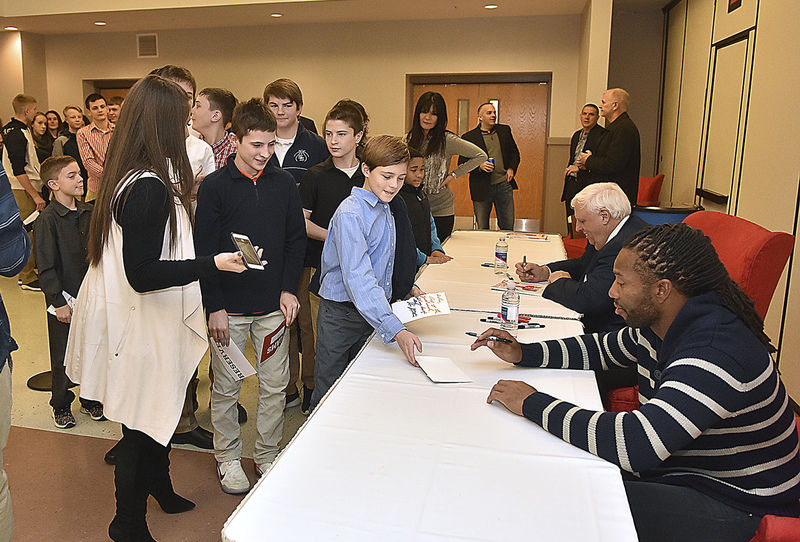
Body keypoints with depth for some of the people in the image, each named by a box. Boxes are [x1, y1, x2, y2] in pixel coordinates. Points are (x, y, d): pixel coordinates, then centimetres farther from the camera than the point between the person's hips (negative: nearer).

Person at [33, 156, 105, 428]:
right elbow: (45, 267, -13)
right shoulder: (47, 220, -14)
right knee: (63, 356, 9)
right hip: (64, 299, -5)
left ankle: (90, 399, 32)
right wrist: (59, 302, -13)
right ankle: (61, 406, 28)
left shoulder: (88, 212, 3)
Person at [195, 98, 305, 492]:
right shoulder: (214, 187, -6)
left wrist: (289, 289, -2)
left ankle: (267, 455, 30)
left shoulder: (284, 184, 3)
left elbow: (296, 240, 7)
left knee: (275, 386, 11)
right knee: (226, 387, 11)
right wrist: (214, 307, -9)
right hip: (229, 307, -2)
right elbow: (204, 250, -6)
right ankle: (227, 458, 31)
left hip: (274, 305, 3)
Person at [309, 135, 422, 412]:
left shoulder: (389, 209, 6)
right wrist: (395, 329, -40)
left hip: (375, 312, 8)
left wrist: (407, 287, 3)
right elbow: (358, 279, -32)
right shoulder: (350, 213, -21)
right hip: (341, 315, -7)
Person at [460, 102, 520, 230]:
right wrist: (479, 166, -19)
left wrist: (512, 168, 2)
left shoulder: (505, 130, 10)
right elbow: (462, 163, -3)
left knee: (508, 227, 10)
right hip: (482, 188, -3)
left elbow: (514, 152, 19)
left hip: (504, 185, 3)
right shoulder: (468, 137, -3)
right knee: (482, 229, 6)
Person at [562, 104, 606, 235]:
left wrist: (580, 168, -16)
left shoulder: (603, 134, -8)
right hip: (572, 186, 8)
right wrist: (568, 170, 12)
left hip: (589, 186, -8)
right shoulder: (576, 135, 19)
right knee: (571, 228, 11)